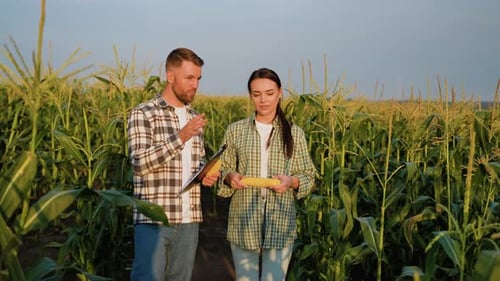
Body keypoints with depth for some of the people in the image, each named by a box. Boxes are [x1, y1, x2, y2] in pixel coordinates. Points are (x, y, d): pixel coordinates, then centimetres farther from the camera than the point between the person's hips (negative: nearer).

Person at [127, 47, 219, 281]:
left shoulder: (194, 118, 13)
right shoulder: (143, 113, -6)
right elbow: (140, 163, -16)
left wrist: (208, 174, 0)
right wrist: (180, 137, -22)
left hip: (189, 220, 6)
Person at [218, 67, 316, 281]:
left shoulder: (294, 133, 3)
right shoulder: (235, 131, 3)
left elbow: (308, 176, 7)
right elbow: (222, 171, 8)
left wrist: (291, 181, -14)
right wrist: (230, 177, -14)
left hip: (281, 224, -1)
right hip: (243, 223, 1)